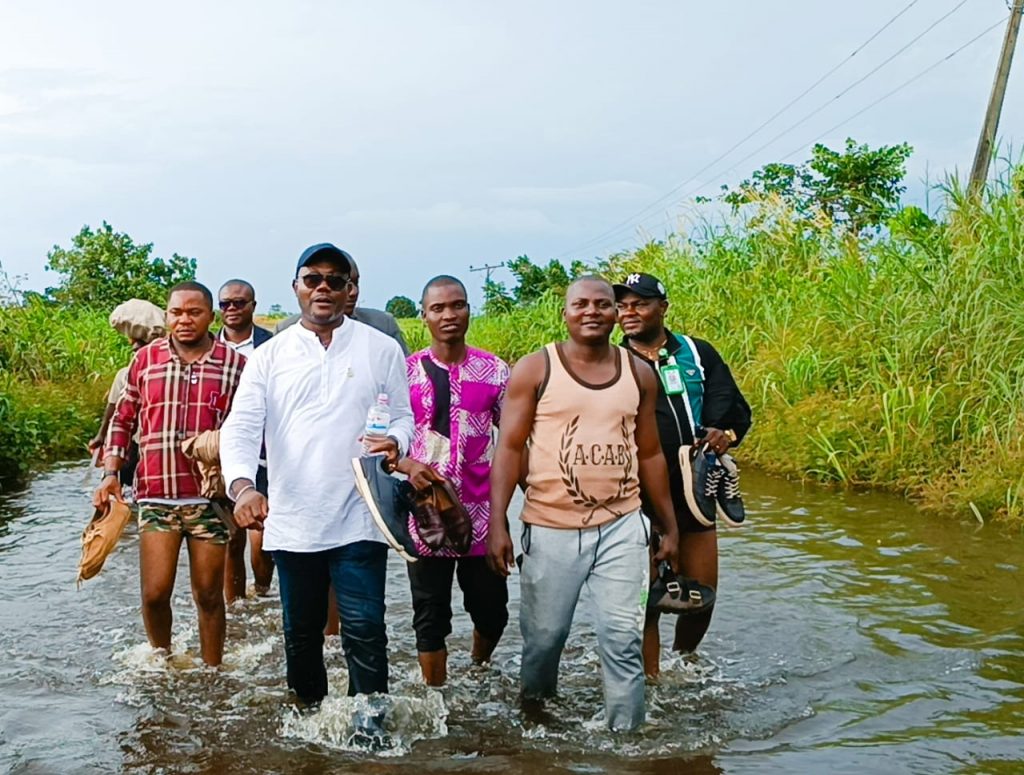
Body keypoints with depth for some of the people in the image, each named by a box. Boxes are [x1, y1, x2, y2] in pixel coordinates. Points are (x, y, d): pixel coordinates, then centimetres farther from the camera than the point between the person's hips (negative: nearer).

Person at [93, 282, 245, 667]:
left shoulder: (234, 364, 1)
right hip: (156, 495, 1)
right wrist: (110, 473, 5)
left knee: (209, 595, 7)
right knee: (154, 594, -2)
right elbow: (123, 419, 13)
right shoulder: (146, 359, 6)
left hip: (210, 496, -1)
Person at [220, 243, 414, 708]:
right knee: (301, 631, 16)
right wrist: (242, 485, -23)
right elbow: (241, 427, -4)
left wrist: (395, 443, -17)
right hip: (290, 521, 2)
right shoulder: (270, 355, 5)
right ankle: (308, 715, 34)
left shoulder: (381, 349, 4)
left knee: (365, 630, -5)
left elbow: (403, 416, 8)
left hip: (358, 519, -2)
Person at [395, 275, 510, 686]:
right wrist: (410, 466, -18)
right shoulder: (405, 372, 0)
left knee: (491, 609, 11)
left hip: (482, 512, 1)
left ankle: (480, 672, 40)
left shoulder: (495, 371, 1)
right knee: (431, 615, 7)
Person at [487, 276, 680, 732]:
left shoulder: (638, 373, 7)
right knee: (543, 638, 8)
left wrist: (669, 526, 14)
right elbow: (510, 449, -5)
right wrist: (497, 524, -13)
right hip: (551, 529, -2)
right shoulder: (534, 370, -3)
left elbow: (649, 454, 14)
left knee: (623, 641, -2)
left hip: (621, 528, 2)